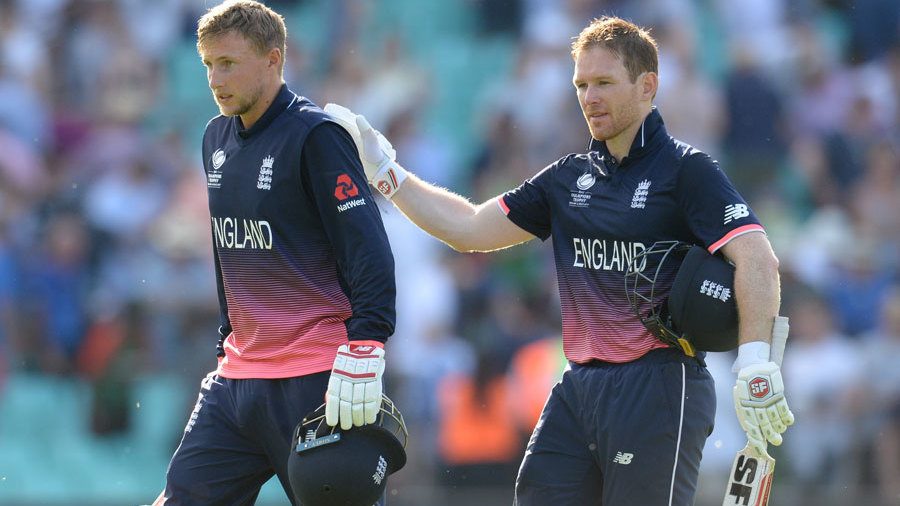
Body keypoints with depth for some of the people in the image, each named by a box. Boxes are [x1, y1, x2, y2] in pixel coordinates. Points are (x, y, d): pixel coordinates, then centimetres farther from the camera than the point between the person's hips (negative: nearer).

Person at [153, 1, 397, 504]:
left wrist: (362, 356, -23)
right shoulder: (217, 138, 14)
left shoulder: (316, 136, -11)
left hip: (315, 384, -8)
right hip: (237, 381, 8)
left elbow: (370, 253, -16)